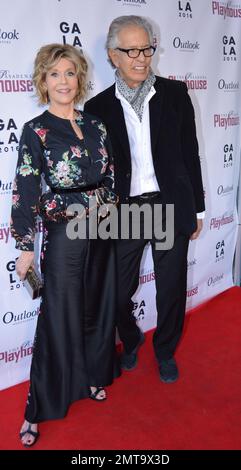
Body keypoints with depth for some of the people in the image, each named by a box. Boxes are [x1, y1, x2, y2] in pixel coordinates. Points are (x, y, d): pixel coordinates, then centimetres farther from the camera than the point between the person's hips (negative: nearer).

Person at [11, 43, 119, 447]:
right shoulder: (35, 131, -8)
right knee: (60, 318, 2)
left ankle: (92, 377, 39)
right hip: (63, 235, -5)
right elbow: (26, 192, -10)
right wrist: (25, 247, -11)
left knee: (99, 308, 16)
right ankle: (40, 407, 19)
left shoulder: (94, 125, 6)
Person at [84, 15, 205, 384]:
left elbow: (190, 153, 5)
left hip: (171, 208, 1)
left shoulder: (175, 93, 1)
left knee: (172, 289, 12)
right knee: (120, 292, 9)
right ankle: (130, 341, 41)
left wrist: (196, 208, 5)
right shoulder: (98, 107, 0)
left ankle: (166, 351, 38)